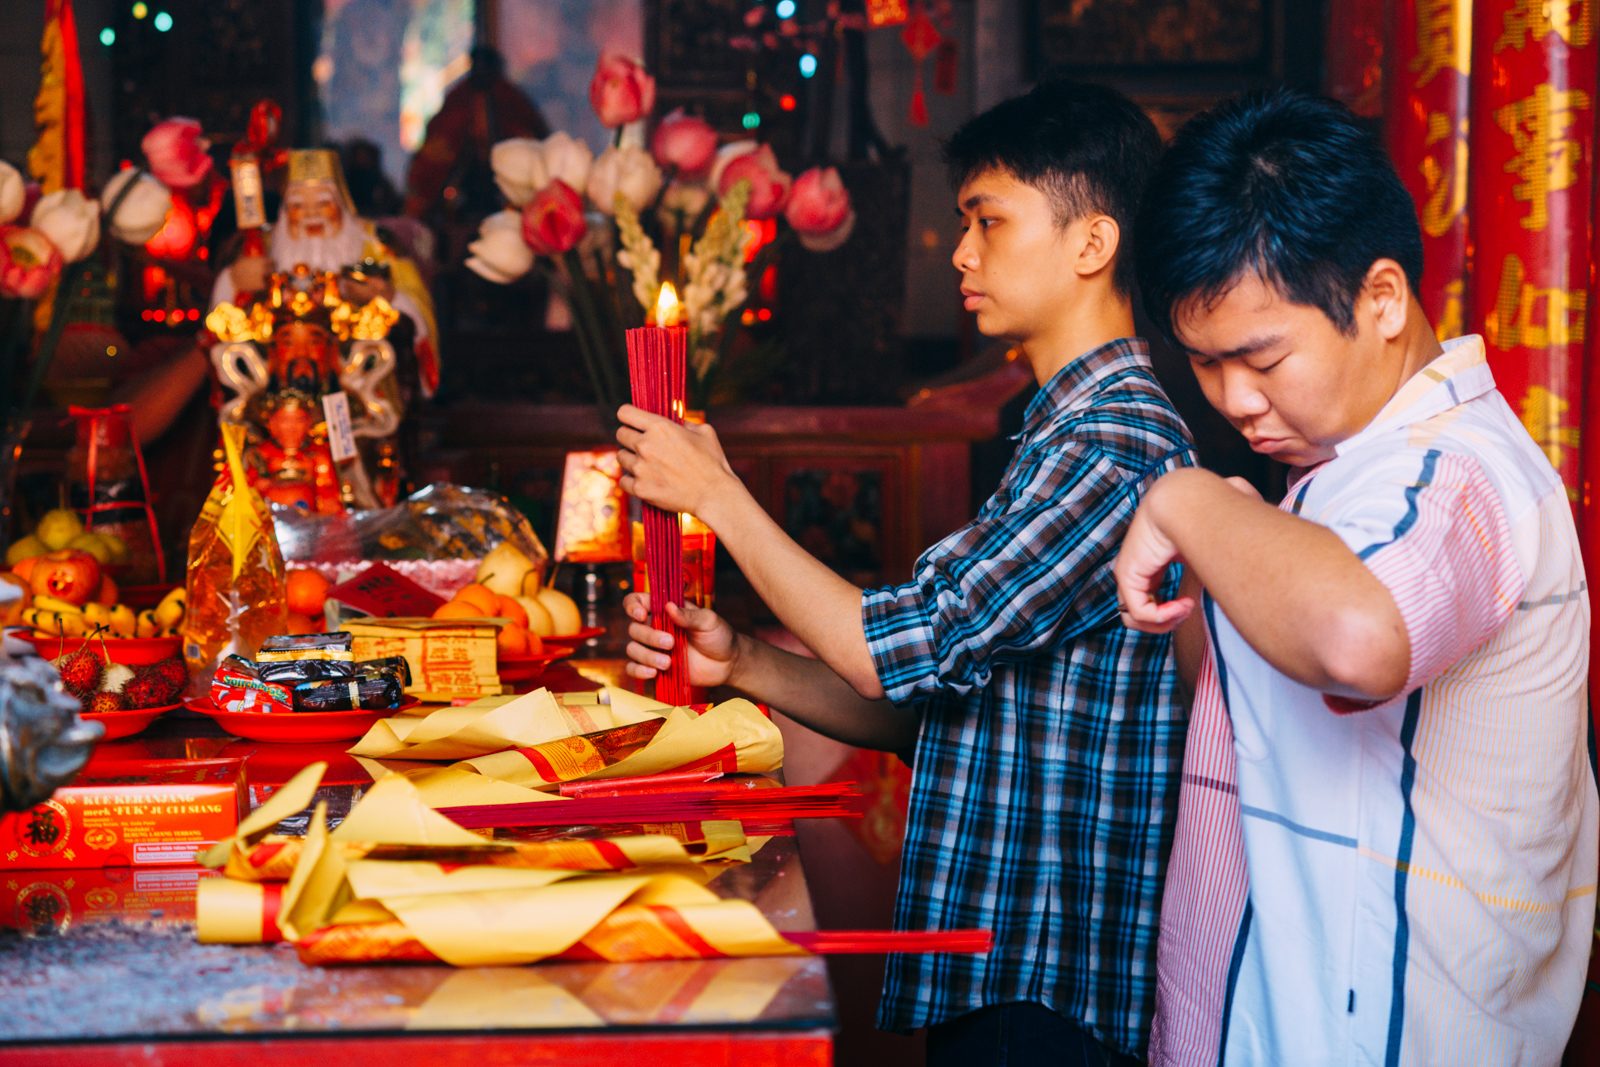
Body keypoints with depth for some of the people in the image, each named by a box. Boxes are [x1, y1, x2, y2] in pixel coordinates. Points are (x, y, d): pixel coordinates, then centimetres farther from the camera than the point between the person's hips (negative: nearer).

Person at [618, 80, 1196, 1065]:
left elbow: (895, 650, -20)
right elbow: (929, 704, 14)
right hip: (985, 956, 9)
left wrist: (716, 492, -10)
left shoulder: (1124, 441, -17)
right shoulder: (1062, 436, 14)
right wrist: (742, 665, 1)